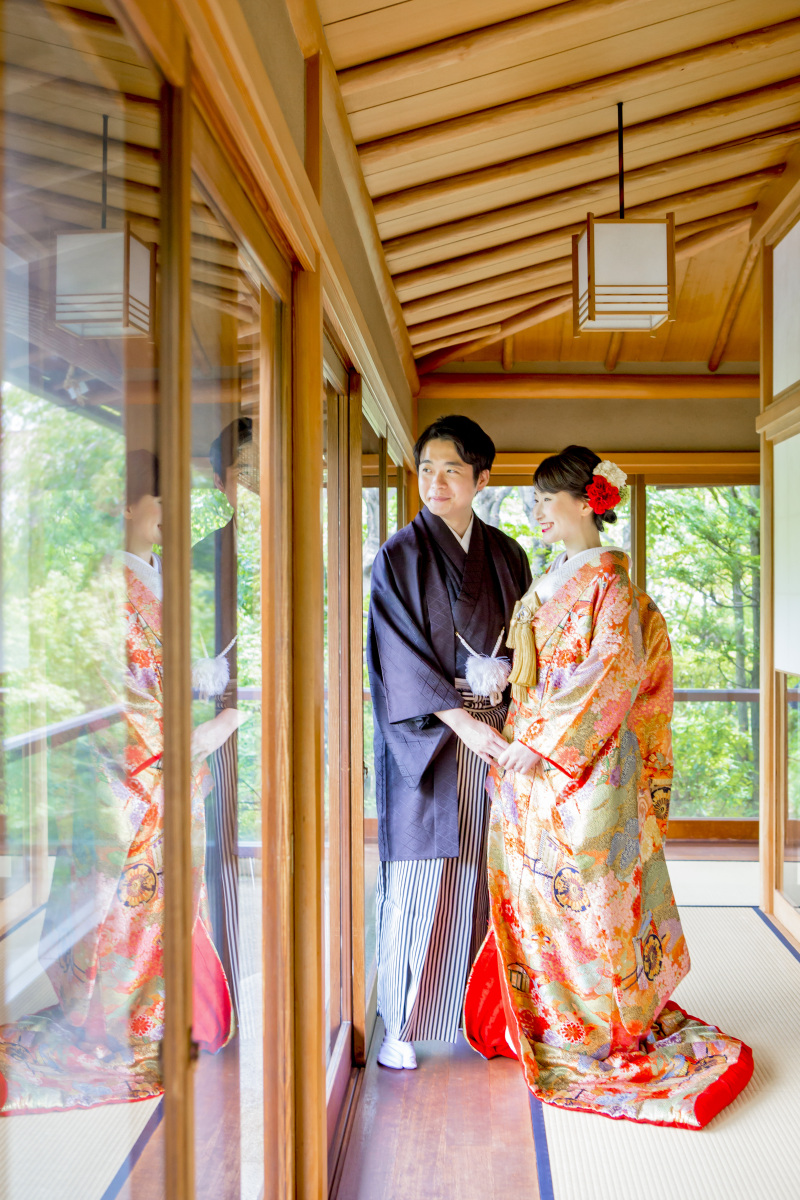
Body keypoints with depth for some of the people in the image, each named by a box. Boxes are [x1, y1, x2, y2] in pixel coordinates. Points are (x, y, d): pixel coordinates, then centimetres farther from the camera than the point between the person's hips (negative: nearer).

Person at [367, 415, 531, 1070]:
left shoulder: (506, 554, 10)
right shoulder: (398, 556, -2)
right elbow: (402, 656, -9)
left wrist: (505, 678, -6)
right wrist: (462, 720, -18)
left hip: (496, 734, 3)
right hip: (428, 741, -3)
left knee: (482, 876, 7)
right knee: (419, 880, -1)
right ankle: (401, 1026, 12)